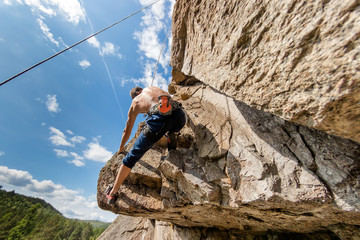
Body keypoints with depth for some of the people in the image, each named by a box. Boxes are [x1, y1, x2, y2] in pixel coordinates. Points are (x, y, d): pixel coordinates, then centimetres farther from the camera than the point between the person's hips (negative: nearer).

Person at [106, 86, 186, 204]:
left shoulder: (134, 103, 28)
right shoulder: (152, 88, 37)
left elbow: (127, 131, 33)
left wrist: (121, 148, 52)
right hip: (180, 116, 4)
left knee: (132, 155, 13)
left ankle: (113, 193, 23)